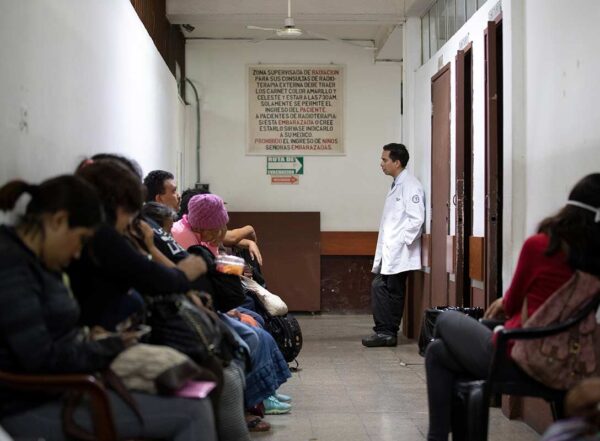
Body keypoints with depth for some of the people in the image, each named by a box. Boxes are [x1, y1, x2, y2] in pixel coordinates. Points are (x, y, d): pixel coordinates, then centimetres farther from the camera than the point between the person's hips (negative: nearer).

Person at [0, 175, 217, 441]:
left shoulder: (32, 260, 14)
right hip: (32, 408, -11)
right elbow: (42, 359, -23)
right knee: (193, 411, -15)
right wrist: (110, 348, -8)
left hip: (59, 391, 11)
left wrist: (89, 338, 2)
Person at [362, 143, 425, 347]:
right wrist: (384, 248, 14)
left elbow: (416, 219, -19)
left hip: (399, 253, -9)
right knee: (379, 287, 7)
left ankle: (388, 333, 6)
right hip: (389, 252, 9)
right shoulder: (396, 185, 17)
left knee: (393, 292, -2)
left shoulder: (410, 185, -12)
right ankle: (384, 331, 12)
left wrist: (402, 241, -16)